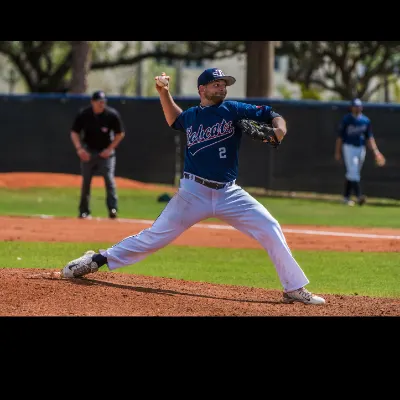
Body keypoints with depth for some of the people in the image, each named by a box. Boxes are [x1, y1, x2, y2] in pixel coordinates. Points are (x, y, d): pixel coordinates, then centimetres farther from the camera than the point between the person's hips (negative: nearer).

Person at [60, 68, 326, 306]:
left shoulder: (234, 110, 0)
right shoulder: (190, 117, 8)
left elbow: (274, 116, -2)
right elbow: (174, 120, 32)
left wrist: (278, 132, -23)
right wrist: (164, 93, 21)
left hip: (229, 194, 0)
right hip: (193, 193, 0)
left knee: (270, 230, -11)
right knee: (155, 237, -1)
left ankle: (294, 289, -3)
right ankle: (97, 260, 10)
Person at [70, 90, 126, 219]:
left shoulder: (112, 114, -15)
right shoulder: (83, 114, -13)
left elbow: (120, 134, -3)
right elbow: (74, 132, -3)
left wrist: (110, 149, -11)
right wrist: (79, 148, -16)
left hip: (106, 151, -1)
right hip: (88, 151, 1)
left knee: (109, 178, -14)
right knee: (86, 180, 5)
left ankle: (113, 209, -16)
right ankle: (84, 211, 14)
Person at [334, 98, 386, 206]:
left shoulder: (366, 120, 7)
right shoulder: (346, 120, -5)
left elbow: (369, 137, 9)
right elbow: (339, 137, -2)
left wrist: (375, 151, -2)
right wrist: (337, 152, -5)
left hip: (361, 148, 5)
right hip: (349, 147, -4)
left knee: (351, 173, 9)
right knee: (353, 171, -15)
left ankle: (346, 197, 17)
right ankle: (359, 196, -25)